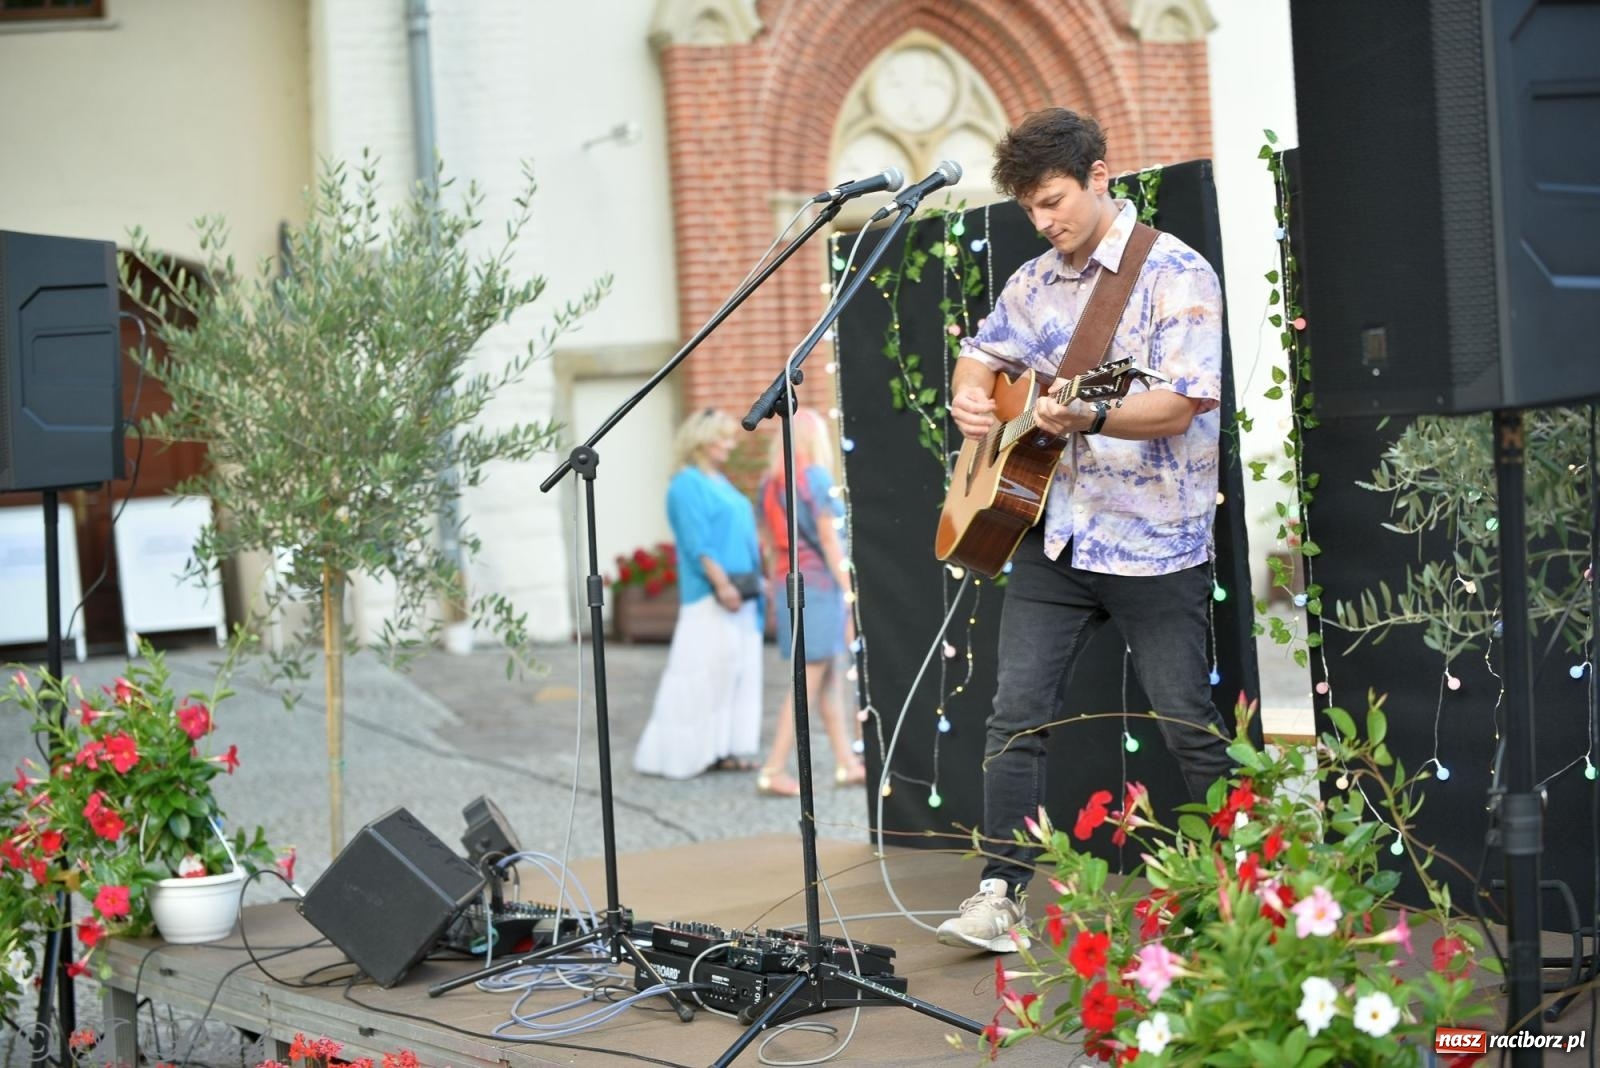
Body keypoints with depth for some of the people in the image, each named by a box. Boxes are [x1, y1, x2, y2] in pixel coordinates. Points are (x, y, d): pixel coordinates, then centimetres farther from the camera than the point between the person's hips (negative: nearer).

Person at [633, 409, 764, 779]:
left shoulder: (720, 482, 18)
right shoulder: (687, 485, -9)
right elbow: (698, 543, -17)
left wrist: (759, 579, 16)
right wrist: (721, 583, -23)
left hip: (739, 591, 9)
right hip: (710, 595, -9)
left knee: (737, 668, 8)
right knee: (708, 668, -7)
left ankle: (722, 749, 11)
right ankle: (689, 750, -1)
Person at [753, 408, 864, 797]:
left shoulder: (771, 482, 9)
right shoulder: (816, 478, -12)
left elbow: (771, 544, 12)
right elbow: (830, 543, -13)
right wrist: (851, 596, -10)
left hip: (787, 585, 8)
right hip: (818, 585, -8)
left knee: (832, 679, 15)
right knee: (807, 684, -4)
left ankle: (846, 763, 18)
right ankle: (774, 770, -6)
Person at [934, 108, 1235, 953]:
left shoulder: (1175, 274, -9)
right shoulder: (1035, 281, 12)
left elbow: (1181, 405, -18)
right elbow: (983, 352, 28)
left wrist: (1089, 418, -34)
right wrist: (969, 395, 4)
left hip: (1153, 542, -6)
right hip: (1052, 533, 6)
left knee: (1189, 725, 4)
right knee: (1016, 714, -1)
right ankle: (1000, 896, 3)